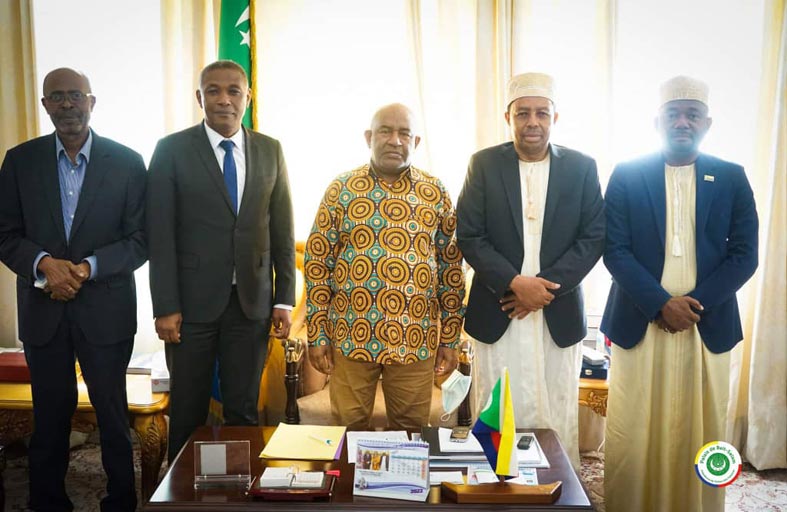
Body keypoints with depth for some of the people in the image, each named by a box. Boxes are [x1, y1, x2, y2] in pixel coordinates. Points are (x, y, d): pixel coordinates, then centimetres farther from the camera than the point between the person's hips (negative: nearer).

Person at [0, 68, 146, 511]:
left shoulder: (126, 162, -2)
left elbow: (141, 240, -4)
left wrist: (88, 267, -17)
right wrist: (44, 263, -17)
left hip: (106, 309, -2)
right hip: (43, 309, 2)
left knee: (112, 413, 9)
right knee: (50, 416, 14)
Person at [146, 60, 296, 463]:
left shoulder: (270, 151, 6)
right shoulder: (172, 150, -1)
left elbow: (283, 230, 7)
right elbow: (160, 235, -4)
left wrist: (284, 299, 3)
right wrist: (165, 307, -8)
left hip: (252, 301, 2)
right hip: (193, 301, -2)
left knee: (244, 411, 10)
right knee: (188, 413, 11)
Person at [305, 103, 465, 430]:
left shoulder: (436, 194, 2)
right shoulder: (340, 190, 0)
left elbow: (452, 269, 4)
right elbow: (317, 264, 1)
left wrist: (450, 339, 3)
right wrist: (317, 335, -2)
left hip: (415, 340, 1)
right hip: (350, 337, 0)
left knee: (410, 434, 13)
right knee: (349, 431, 12)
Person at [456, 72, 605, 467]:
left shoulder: (581, 167, 3)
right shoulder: (484, 164, 1)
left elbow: (594, 238, -1)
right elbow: (469, 235, -3)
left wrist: (546, 286, -12)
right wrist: (514, 282, -15)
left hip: (559, 315, 1)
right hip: (497, 314, 0)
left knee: (556, 417, 9)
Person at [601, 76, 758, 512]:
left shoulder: (732, 178, 6)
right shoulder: (626, 176, 1)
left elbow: (744, 255, 1)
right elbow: (614, 250, -4)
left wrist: (694, 303, -11)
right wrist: (662, 304, -14)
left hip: (708, 326, 1)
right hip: (638, 324, -1)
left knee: (700, 434, 9)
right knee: (633, 436, 4)